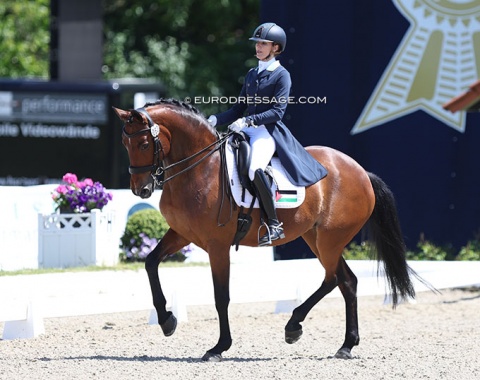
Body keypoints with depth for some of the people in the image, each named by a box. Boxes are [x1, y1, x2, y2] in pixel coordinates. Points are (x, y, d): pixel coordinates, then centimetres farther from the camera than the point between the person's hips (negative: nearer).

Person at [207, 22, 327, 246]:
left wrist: (248, 121, -22)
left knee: (255, 169, -35)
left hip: (268, 133, -9)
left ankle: (274, 225, -30)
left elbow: (277, 112, -12)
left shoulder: (281, 75, -3)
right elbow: (239, 109, 21)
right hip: (247, 132, 9)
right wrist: (216, 120, 5)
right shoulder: (252, 75, 19)